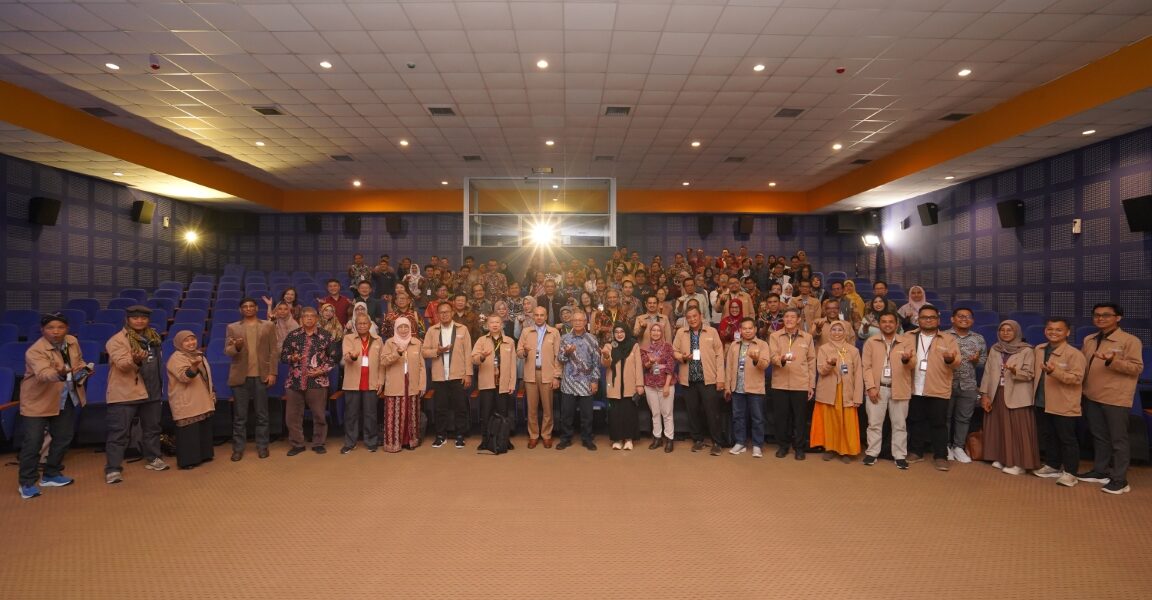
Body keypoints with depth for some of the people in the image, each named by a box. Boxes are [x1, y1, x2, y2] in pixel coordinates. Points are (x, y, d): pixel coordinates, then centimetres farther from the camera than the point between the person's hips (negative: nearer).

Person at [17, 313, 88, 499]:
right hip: (37, 400, -6)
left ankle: (50, 475, 28)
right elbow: (43, 374, -43)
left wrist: (85, 368, -7)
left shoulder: (72, 342, -4)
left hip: (66, 398, 6)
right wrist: (60, 374, -64)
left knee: (63, 438, 12)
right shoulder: (35, 351, -25)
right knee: (33, 442, -4)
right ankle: (27, 483, 12)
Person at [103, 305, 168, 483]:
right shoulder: (117, 340, -11)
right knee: (119, 432, -4)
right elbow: (122, 364, -24)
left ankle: (153, 459, 29)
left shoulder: (152, 337, 10)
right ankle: (113, 469, 1)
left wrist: (159, 386, 20)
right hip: (125, 394, -6)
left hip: (151, 392, 7)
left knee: (152, 428, 16)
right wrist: (136, 360, -45)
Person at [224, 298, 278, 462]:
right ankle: (238, 448, 12)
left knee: (262, 414, 5)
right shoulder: (232, 328, 9)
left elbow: (273, 351, 4)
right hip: (240, 376, 1)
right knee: (239, 416, 4)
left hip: (261, 375, 0)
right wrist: (236, 347, -20)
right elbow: (227, 351, 3)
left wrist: (272, 373, -4)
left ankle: (262, 446, 14)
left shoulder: (268, 326, 7)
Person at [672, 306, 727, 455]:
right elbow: (674, 351, 13)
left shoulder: (712, 332, 2)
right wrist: (682, 357, -11)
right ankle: (697, 440, 24)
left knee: (712, 412, -2)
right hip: (689, 379, 2)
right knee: (693, 411, 10)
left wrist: (720, 378, -5)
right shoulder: (681, 333, 6)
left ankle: (717, 443, 9)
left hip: (708, 379, -2)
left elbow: (719, 355, 0)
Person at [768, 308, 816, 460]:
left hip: (801, 384, 0)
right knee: (781, 416, 6)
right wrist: (782, 359, -31)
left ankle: (799, 447, 18)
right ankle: (783, 445, 20)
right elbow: (772, 357, -8)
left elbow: (811, 362, 6)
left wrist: (812, 385, 3)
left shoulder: (807, 337, 6)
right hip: (780, 384, 0)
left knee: (799, 417, 5)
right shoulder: (774, 336, 3)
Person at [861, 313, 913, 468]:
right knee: (874, 423, 4)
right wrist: (871, 386, -9)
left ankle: (900, 455, 14)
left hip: (899, 389, 1)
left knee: (900, 424, 6)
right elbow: (866, 366, -1)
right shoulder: (871, 342, 4)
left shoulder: (905, 342, 7)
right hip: (877, 388, -1)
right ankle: (872, 453, 13)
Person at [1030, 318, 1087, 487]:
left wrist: (1055, 372, -32)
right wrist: (1034, 390, 15)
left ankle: (1070, 472, 11)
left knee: (1067, 439, 2)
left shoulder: (1073, 354, -14)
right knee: (1047, 436, 17)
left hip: (1064, 405, -7)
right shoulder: (1038, 350, 6)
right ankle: (1052, 465, 31)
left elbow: (1077, 378, -20)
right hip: (1042, 402, 7)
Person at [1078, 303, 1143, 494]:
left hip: (1116, 398, -6)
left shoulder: (1130, 340, -8)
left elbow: (1137, 368, -14)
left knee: (1118, 439, 1)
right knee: (1099, 437, 16)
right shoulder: (1089, 340, 10)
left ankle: (1120, 480, 8)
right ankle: (1099, 471, 27)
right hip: (1092, 397, 6)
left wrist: (1112, 361, -28)